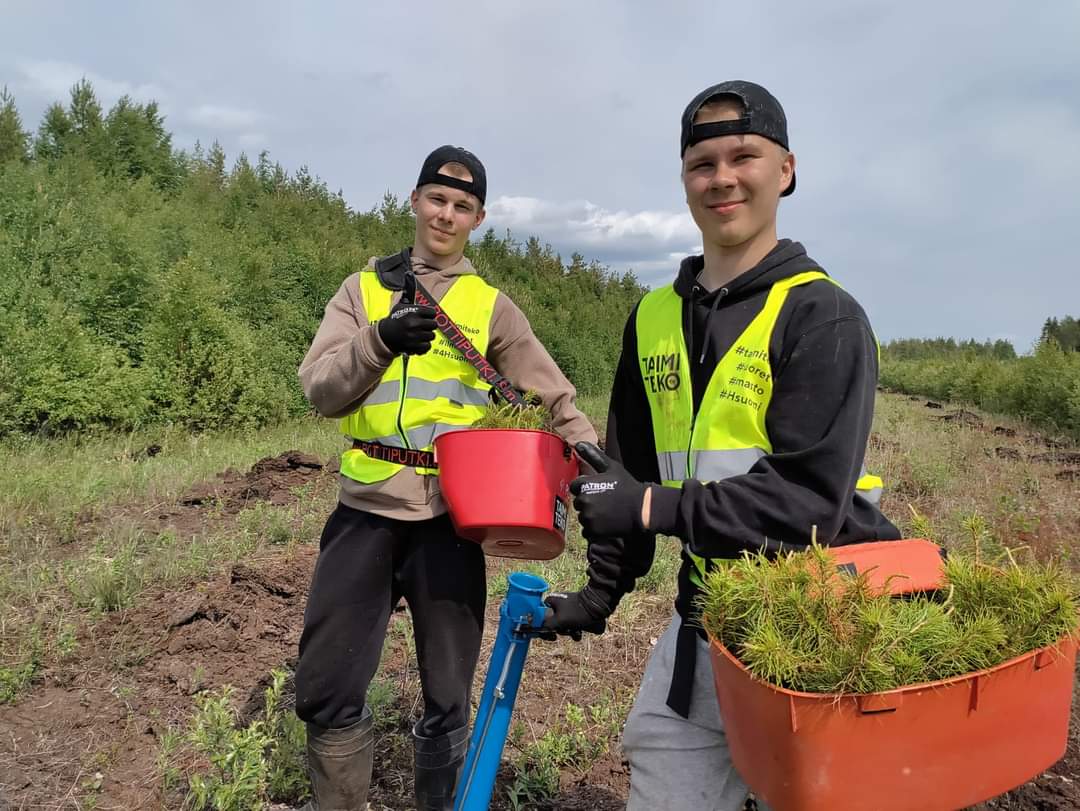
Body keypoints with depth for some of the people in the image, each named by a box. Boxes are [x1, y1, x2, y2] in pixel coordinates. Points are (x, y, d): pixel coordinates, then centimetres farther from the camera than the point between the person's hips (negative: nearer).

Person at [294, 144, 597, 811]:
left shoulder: (492, 306, 6)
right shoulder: (364, 289, 8)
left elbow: (556, 397, 7)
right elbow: (320, 390, -3)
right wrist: (380, 340, -20)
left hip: (449, 517, -1)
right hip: (367, 511, 1)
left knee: (447, 700, 11)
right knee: (327, 692, 8)